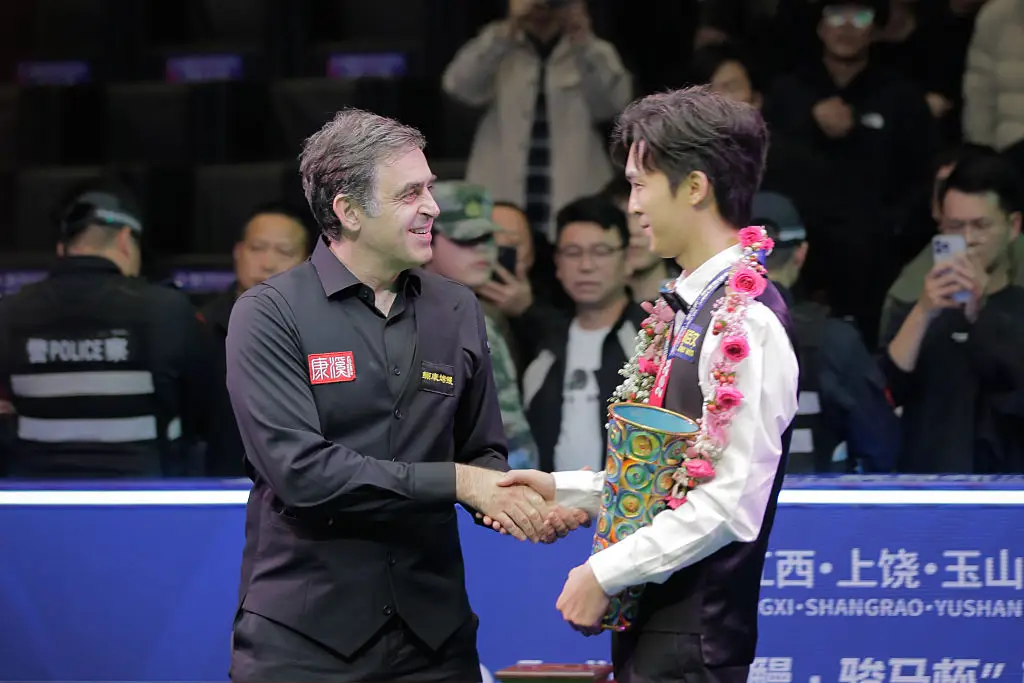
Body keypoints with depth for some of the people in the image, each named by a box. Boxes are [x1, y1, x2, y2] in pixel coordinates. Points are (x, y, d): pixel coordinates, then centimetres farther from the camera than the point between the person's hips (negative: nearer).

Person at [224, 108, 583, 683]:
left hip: (433, 633, 4)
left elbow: (483, 453, 15)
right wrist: (455, 482, -16)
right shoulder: (270, 314, -6)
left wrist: (505, 497, -9)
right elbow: (300, 469, -16)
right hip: (304, 636, -4)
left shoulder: (458, 310, 10)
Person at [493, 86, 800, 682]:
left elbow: (732, 500, -20)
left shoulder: (747, 322, -16)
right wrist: (562, 489, 12)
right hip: (655, 625, 9)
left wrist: (606, 574, -15)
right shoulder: (691, 308, 13)